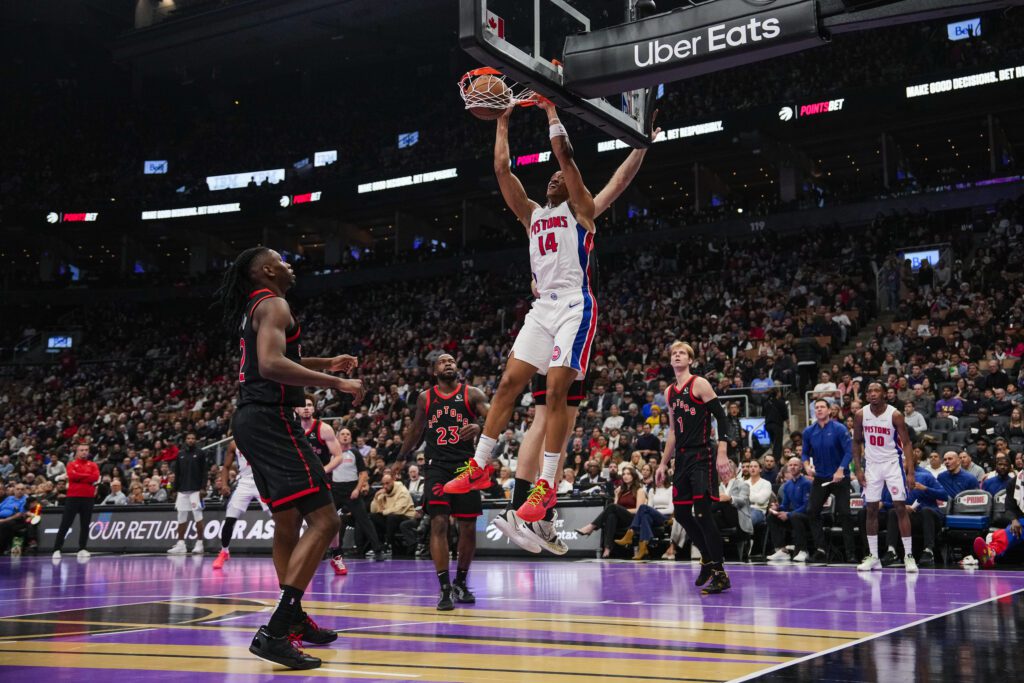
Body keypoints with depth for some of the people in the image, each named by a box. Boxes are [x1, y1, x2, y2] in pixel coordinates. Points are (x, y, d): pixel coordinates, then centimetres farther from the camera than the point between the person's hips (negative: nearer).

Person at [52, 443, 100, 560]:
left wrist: (79, 477, -8)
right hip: (73, 497, -2)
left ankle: (82, 549, 8)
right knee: (65, 525, -4)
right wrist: (87, 476, -8)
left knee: (85, 525, 3)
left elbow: (95, 477, -7)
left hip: (88, 498, 2)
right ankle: (57, 549, -3)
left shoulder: (93, 465, 11)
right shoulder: (71, 464, 7)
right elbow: (72, 475, -13)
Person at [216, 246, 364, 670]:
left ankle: (295, 619, 31)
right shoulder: (273, 304, -9)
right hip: (271, 419, -11)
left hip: (252, 420, 11)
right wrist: (335, 382, -23)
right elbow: (271, 365, -25)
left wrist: (326, 363, 32)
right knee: (323, 520, -14)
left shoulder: (253, 308, 21)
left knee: (288, 521, 21)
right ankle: (274, 632, -20)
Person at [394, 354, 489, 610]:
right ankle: (445, 588, -13)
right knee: (439, 523, -14)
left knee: (468, 527, 3)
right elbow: (416, 430, 21)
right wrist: (401, 459, 25)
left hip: (466, 465, 0)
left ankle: (461, 582, 23)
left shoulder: (472, 394, 2)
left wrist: (480, 428, -30)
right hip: (437, 466, 0)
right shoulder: (425, 397, 9)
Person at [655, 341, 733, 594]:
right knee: (681, 513, 9)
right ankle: (708, 559, 27)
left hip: (701, 457, -7)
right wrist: (663, 463, 20)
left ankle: (720, 575, -7)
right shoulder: (669, 392, 16)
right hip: (682, 459, 8)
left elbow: (722, 418, -10)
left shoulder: (700, 384, -5)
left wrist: (722, 454, -18)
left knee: (702, 514, -14)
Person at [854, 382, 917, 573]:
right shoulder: (861, 415, -4)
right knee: (871, 510, 3)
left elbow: (907, 443, -10)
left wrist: (911, 472, -17)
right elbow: (857, 442, 7)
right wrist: (858, 469, 0)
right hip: (871, 464, 3)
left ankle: (909, 556, -2)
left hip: (893, 463, -3)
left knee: (901, 508, -6)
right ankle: (873, 556, 10)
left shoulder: (895, 415, -13)